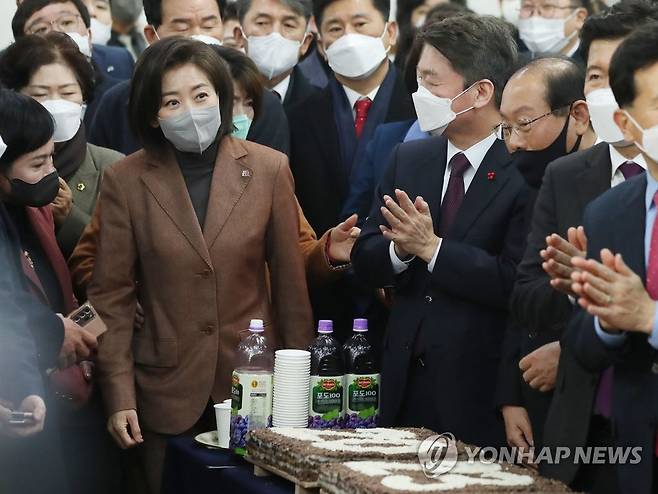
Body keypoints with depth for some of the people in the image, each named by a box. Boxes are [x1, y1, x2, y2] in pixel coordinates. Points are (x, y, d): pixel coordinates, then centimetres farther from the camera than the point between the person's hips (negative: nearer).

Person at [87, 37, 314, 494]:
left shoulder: (270, 169, 0)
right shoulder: (125, 181, -2)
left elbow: (290, 281, 4)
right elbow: (112, 296, 0)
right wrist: (119, 395, -6)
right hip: (165, 388, 0)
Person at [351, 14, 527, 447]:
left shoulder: (527, 173, -12)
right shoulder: (407, 160, 10)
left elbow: (518, 282, -20)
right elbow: (364, 262, 9)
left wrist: (432, 248, -17)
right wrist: (400, 249, -12)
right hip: (405, 381, 6)